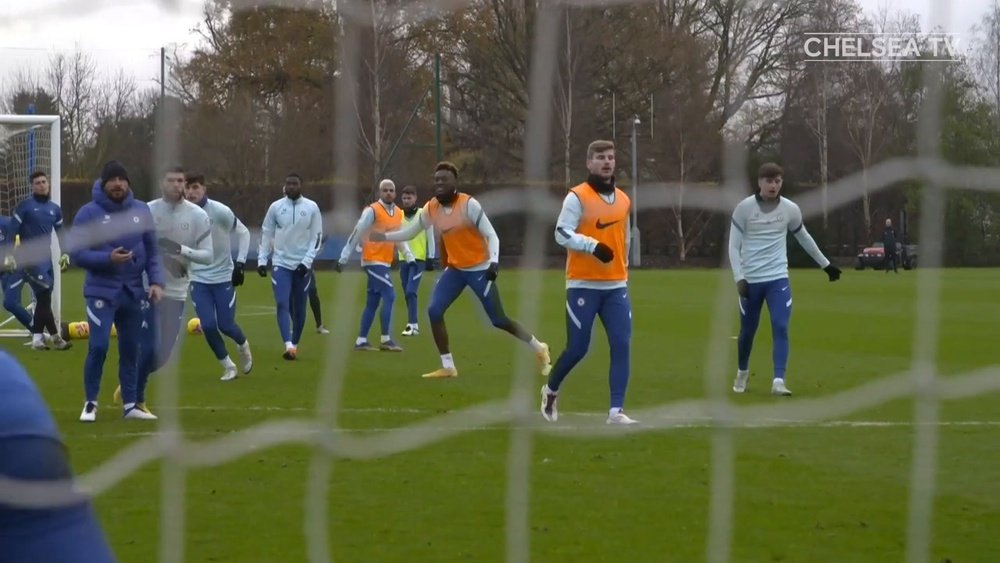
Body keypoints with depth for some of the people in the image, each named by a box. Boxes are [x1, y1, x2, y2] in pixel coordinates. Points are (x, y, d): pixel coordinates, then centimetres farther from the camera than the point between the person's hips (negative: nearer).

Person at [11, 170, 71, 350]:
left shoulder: (55, 209, 12)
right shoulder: (25, 206, -5)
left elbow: (61, 232, 21)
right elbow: (12, 230, -7)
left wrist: (64, 252, 11)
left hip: (46, 257, 6)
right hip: (30, 257, -6)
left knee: (43, 298, 6)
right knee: (44, 296, -13)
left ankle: (37, 338, 11)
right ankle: (55, 337, -12)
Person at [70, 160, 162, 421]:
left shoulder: (141, 211, 3)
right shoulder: (89, 213, -7)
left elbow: (152, 250, 8)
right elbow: (77, 254, -8)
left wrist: (156, 281, -5)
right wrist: (108, 258, -22)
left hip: (134, 291, 4)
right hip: (101, 291, -4)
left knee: (131, 349, 9)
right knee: (98, 346, -11)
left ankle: (130, 404, 18)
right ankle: (90, 403, 3)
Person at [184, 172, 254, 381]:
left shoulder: (220, 211, -15)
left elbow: (243, 233, -4)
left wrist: (239, 263, -10)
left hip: (224, 277, -2)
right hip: (198, 278, 2)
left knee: (225, 325, -2)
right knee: (208, 325, -7)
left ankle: (243, 345, 34)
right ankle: (228, 367, 13)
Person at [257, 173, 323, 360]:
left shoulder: (312, 208, -1)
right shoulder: (275, 207, 2)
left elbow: (317, 237, -1)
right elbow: (266, 234, 8)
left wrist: (307, 261, -10)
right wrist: (262, 260, 2)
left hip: (302, 266, 0)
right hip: (281, 264, 0)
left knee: (299, 308, 7)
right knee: (282, 304, -16)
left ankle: (294, 345, 22)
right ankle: (289, 345, -25)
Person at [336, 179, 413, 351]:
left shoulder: (398, 213, 11)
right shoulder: (372, 211, -11)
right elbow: (356, 234, -10)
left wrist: (409, 257, 5)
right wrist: (343, 258, -9)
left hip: (385, 262, 8)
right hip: (373, 261, -8)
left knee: (372, 303, 10)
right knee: (389, 296, -13)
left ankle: (361, 341, 16)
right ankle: (386, 340, -10)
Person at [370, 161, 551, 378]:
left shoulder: (469, 204, -20)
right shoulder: (431, 208, -2)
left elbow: (491, 235, -20)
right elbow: (410, 232, 12)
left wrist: (494, 262, -34)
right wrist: (383, 236, 1)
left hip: (479, 269, -6)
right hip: (455, 269, 6)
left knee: (498, 320, -5)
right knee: (434, 311, -7)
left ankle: (539, 349, 15)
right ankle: (448, 367, 2)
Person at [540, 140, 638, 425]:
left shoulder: (624, 200, 12)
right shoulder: (577, 197, -7)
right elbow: (562, 233, -15)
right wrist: (593, 246, -27)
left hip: (616, 286, 5)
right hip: (583, 285, -5)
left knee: (622, 346, -6)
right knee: (577, 348, -2)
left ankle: (616, 411, -4)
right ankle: (550, 390, 26)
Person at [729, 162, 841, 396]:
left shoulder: (790, 209, 1)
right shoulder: (744, 208, -6)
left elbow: (804, 238, 18)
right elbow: (734, 246, -4)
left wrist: (826, 264, 25)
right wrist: (739, 277, -14)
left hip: (778, 278, 1)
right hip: (750, 280, -1)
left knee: (781, 328, -13)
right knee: (748, 330, 10)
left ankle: (778, 381, -15)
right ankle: (742, 373, 35)